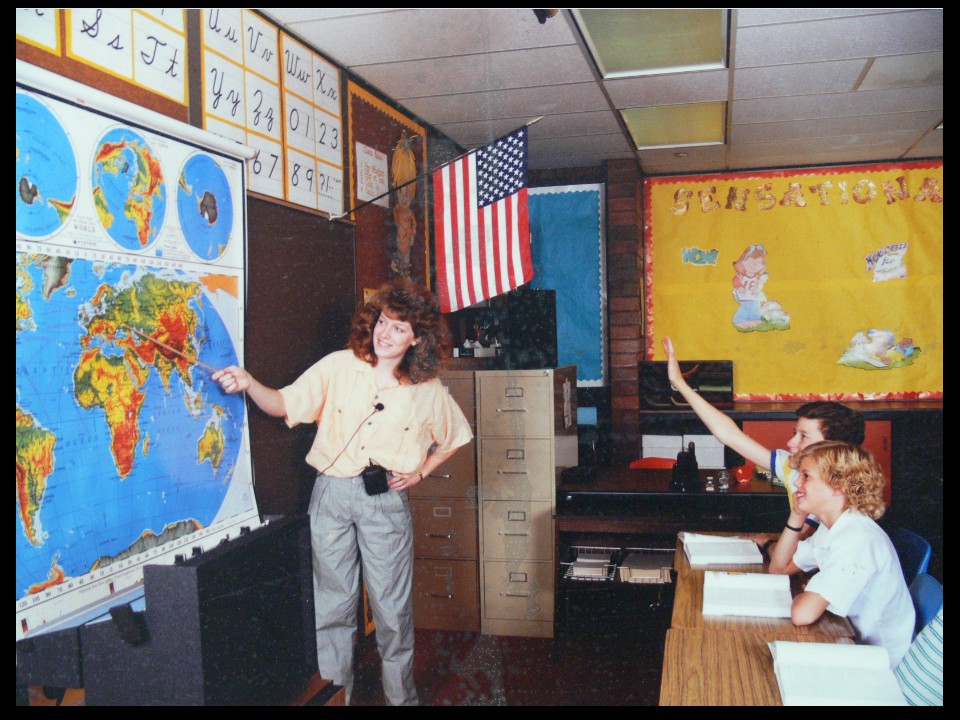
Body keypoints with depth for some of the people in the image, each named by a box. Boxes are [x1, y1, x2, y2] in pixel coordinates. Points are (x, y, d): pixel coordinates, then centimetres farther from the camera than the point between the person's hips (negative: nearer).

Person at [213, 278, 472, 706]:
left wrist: (420, 472, 4)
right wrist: (249, 384, -23)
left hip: (386, 499, 0)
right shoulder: (338, 367, -3)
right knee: (331, 604, 10)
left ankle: (401, 695, 27)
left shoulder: (428, 393, -2)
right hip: (331, 494, 1)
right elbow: (285, 405, -5)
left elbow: (455, 438, 13)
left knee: (392, 607, 7)